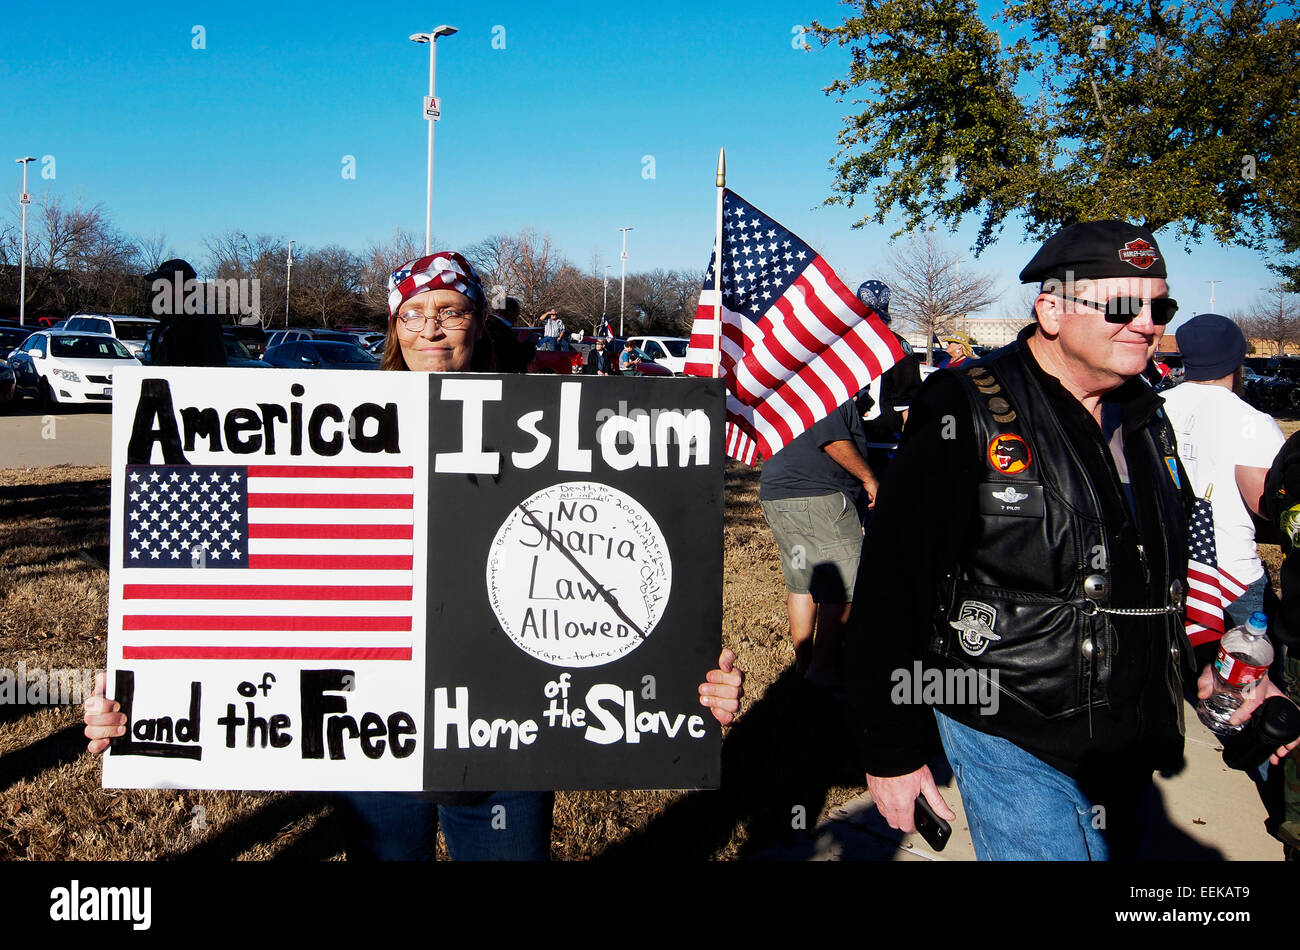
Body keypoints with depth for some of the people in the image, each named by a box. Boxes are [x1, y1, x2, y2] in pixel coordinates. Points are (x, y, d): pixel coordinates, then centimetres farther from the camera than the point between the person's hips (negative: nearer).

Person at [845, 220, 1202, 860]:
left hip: (1131, 752, 7)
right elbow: (888, 589, -15)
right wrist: (891, 751, -13)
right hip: (1014, 745, -7)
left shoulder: (1146, 417, 8)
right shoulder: (967, 416, -15)